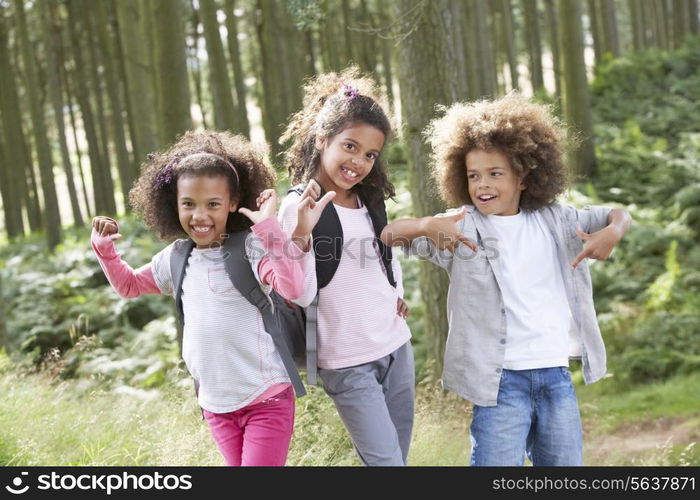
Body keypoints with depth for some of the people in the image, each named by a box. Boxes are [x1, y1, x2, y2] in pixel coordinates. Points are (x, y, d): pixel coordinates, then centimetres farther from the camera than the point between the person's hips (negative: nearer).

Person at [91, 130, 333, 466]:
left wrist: (269, 225, -34)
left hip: (267, 400, -6)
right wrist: (104, 248, 6)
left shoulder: (251, 249, -14)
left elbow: (292, 287, -33)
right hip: (214, 404, 6)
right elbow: (129, 285, 22)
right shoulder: (176, 258, 4)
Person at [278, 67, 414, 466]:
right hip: (348, 362, -7)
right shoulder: (300, 206, -13)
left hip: (398, 347, 7)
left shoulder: (370, 201, 8)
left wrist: (398, 294, 10)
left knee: (399, 455, 12)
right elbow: (302, 295, -19)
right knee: (386, 460, -9)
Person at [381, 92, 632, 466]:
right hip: (501, 380, -4)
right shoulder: (463, 227, -3)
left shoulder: (552, 221, 7)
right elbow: (390, 234, -10)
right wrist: (426, 225, -32)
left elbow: (617, 215, 15)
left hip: (556, 375, 4)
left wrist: (612, 232, -9)